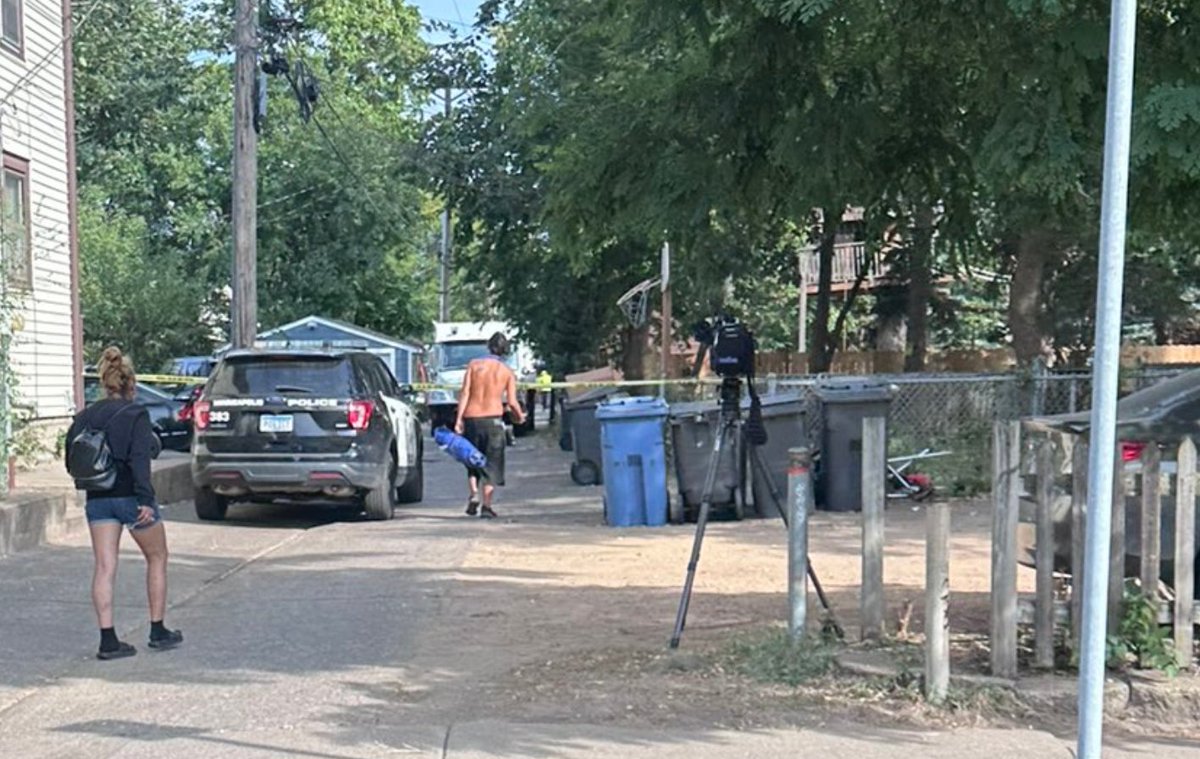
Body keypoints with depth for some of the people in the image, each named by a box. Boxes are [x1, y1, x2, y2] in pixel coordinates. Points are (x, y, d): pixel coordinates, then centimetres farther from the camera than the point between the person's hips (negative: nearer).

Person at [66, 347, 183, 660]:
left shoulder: (85, 417, 7)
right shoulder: (135, 414, -10)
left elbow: (71, 461, 7)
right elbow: (139, 460, -21)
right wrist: (146, 500, -23)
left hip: (98, 500, 5)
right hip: (131, 497, -5)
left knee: (104, 568, 3)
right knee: (157, 559, 13)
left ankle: (108, 639, -3)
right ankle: (158, 631, 18)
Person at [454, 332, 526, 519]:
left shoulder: (474, 365, 3)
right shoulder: (507, 372, 1)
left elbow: (465, 394, -2)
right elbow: (512, 401, -3)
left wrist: (458, 419, -3)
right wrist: (520, 417, 16)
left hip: (471, 418, 2)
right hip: (493, 419, -2)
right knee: (492, 463, 5)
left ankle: (474, 495, -3)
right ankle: (486, 505, -1)